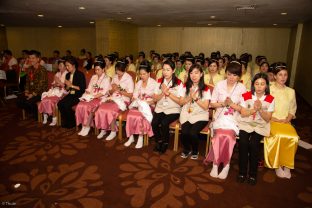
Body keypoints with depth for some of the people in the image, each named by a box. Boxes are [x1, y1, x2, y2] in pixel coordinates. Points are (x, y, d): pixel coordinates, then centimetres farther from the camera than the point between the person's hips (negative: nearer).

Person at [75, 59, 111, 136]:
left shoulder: (106, 79, -2)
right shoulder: (93, 77, 18)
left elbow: (104, 93, -12)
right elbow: (89, 89, 15)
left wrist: (93, 96, -18)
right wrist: (87, 95, -5)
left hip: (100, 98, -6)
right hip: (90, 97, 6)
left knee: (87, 106, -29)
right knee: (80, 106, -21)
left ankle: (87, 126, -13)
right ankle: (83, 126, -12)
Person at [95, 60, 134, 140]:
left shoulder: (129, 78, -5)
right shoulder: (114, 77, 13)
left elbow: (130, 95, -9)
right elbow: (110, 92, 16)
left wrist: (119, 90, -13)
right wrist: (113, 89, -7)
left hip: (123, 100, -5)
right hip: (113, 99, 6)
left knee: (109, 110, -29)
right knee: (100, 109, -21)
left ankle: (113, 132, -12)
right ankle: (103, 129, -6)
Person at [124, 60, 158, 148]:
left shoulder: (154, 83, 0)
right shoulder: (138, 83, 15)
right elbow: (134, 96, 12)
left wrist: (146, 102, -18)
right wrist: (135, 101, -10)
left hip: (149, 106, -4)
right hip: (138, 105, 4)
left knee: (139, 116, -32)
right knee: (130, 114, -26)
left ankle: (140, 138, -17)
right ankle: (131, 137, -13)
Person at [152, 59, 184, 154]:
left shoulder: (178, 83, -6)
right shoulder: (159, 81, 6)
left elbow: (180, 101, -9)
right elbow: (155, 99, 3)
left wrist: (168, 93, -18)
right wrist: (163, 93, -16)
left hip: (173, 110, -3)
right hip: (160, 108, 3)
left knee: (164, 123, -28)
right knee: (154, 123, -22)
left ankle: (165, 143, 2)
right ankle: (159, 141, 7)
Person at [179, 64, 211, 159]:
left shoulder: (205, 89, -3)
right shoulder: (186, 87, 6)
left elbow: (205, 107, -6)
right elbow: (181, 102, 5)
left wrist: (195, 98, -18)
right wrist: (190, 98, -13)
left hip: (200, 115, -2)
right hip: (186, 114, 2)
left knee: (193, 133, -25)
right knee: (184, 132, -23)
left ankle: (195, 151, 8)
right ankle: (186, 149, 10)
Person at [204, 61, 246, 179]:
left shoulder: (242, 88, 1)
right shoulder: (220, 85, 4)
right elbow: (212, 103, 6)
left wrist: (232, 104, -17)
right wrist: (222, 104, -12)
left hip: (234, 118, 0)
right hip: (220, 117, 1)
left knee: (227, 135, -29)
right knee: (221, 135, -28)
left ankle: (219, 163, -12)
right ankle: (220, 164, -12)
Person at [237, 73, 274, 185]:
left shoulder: (270, 99, 1)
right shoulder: (246, 96, 0)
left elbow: (267, 119, -1)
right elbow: (243, 114, -2)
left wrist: (260, 109, -18)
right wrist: (254, 109, -18)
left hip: (261, 126, 0)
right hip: (245, 124, 0)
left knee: (253, 143, -27)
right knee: (243, 142, -27)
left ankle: (253, 174, -8)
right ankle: (242, 172, -10)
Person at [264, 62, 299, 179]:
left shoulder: (291, 91, 15)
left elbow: (292, 109, 16)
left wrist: (287, 119, -2)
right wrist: (275, 119, -11)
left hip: (286, 122, 3)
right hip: (270, 121, -3)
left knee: (294, 137, -27)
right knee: (279, 136, -32)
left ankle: (286, 164, -10)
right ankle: (277, 165, -15)